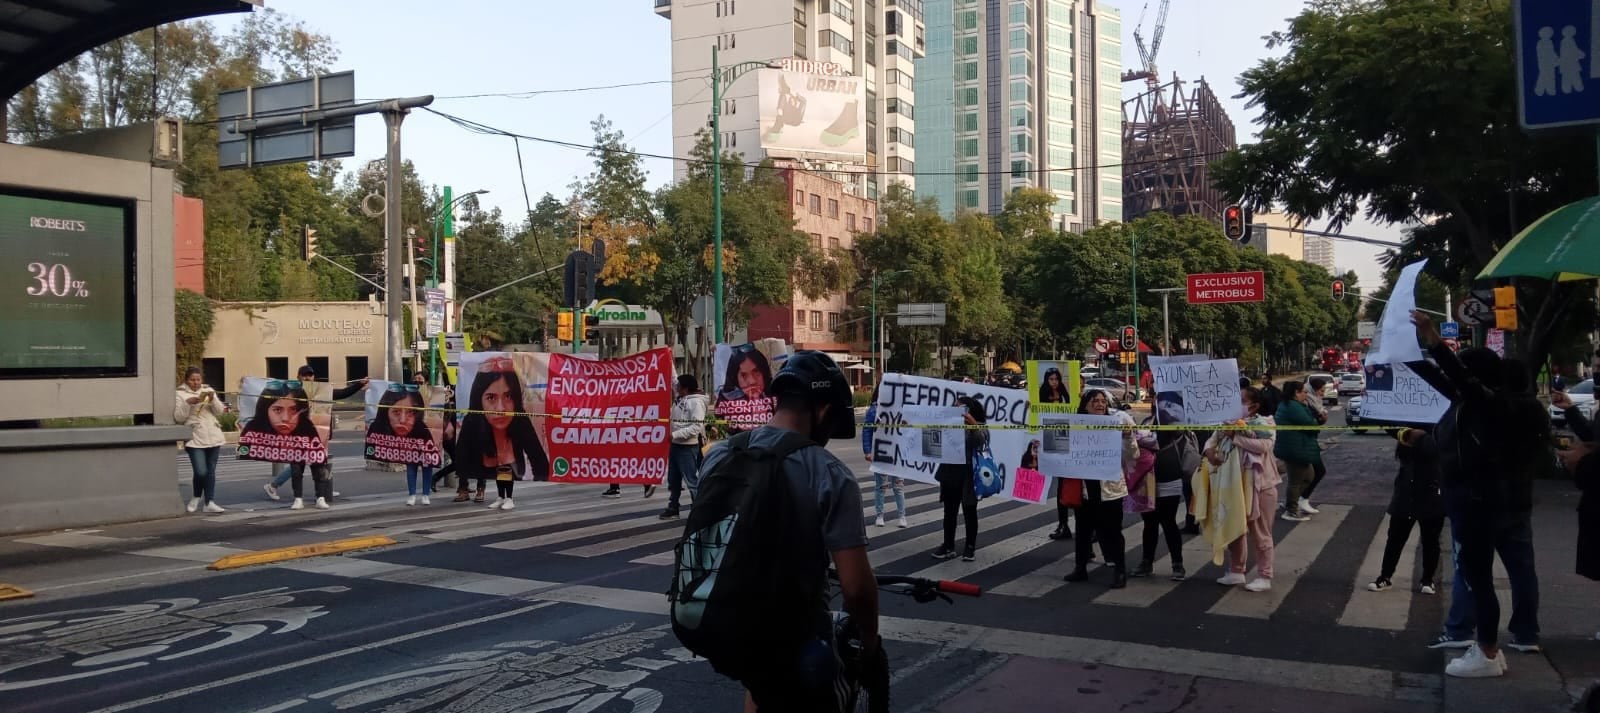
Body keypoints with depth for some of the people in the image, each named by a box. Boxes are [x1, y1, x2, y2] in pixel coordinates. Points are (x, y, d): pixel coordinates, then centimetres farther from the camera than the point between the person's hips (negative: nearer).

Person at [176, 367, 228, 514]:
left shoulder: (208, 390, 11)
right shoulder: (180, 394, 1)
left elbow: (219, 411, 5)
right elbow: (178, 418, -5)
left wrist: (213, 398, -12)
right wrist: (187, 403, -18)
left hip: (213, 438, 4)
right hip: (195, 439, -3)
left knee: (211, 471, 3)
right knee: (201, 472, -10)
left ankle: (209, 502, 6)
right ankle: (197, 497, 15)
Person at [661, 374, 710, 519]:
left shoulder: (696, 402, -17)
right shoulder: (679, 398, 8)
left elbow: (697, 427, -23)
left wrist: (675, 435, -24)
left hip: (688, 447, -9)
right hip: (675, 445, 9)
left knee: (692, 480, -7)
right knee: (673, 479, 16)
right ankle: (673, 509, 25)